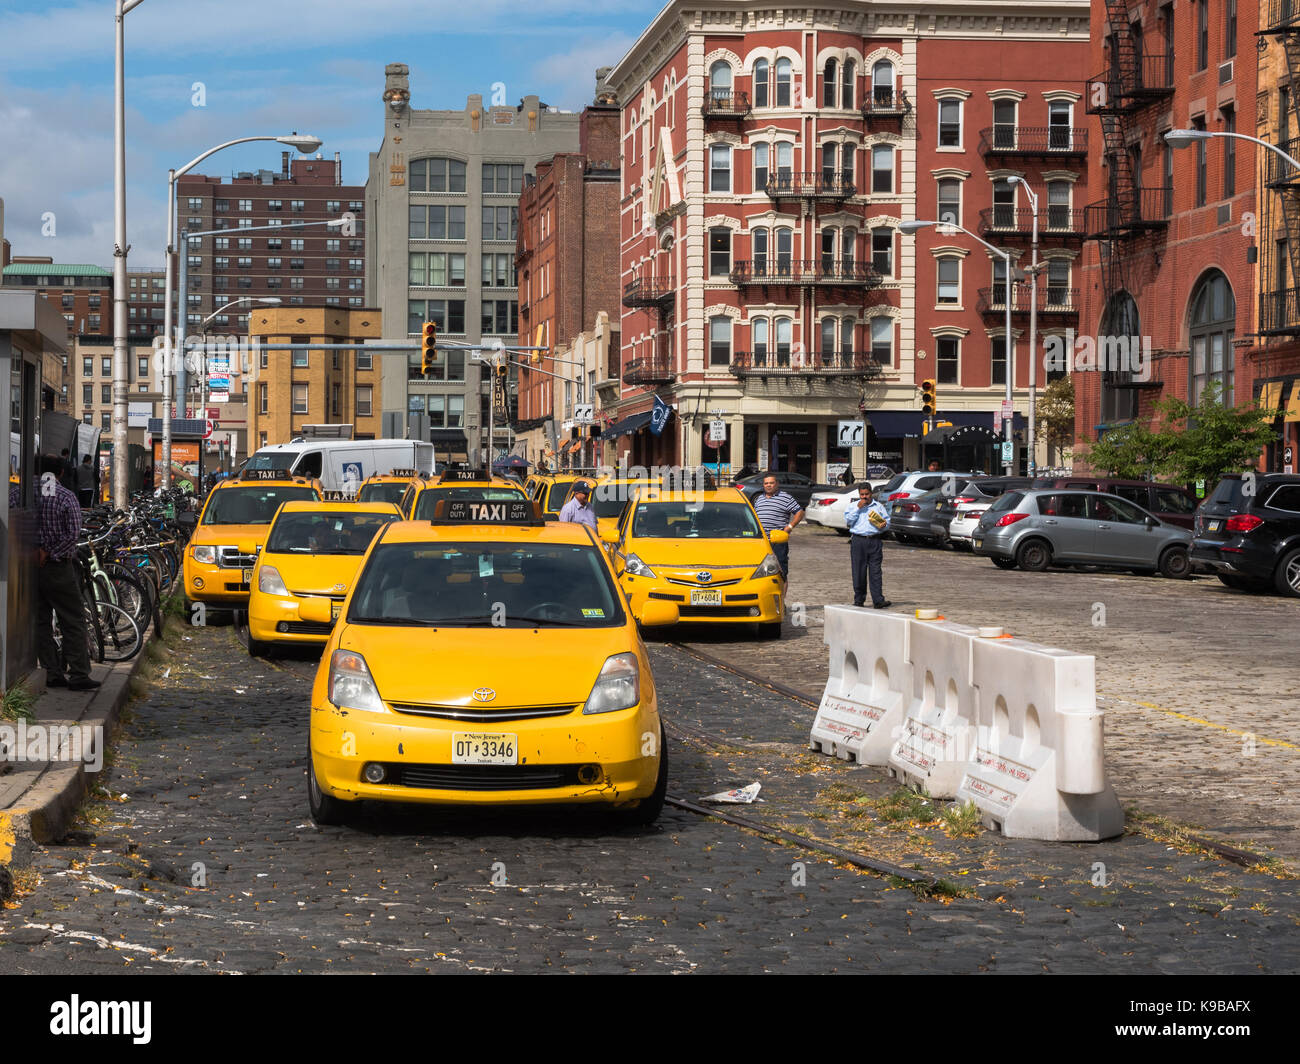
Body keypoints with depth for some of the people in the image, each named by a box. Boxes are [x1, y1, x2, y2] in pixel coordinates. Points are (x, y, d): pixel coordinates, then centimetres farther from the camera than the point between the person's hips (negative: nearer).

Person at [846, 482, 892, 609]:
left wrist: (884, 525, -8)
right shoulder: (853, 507, 13)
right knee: (858, 571, 0)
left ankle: (878, 600, -10)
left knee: (875, 571, -6)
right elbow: (848, 521, -1)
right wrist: (858, 508, -5)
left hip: (874, 541, 0)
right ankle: (858, 600, 9)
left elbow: (887, 521, 15)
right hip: (858, 540, 0)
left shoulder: (879, 506, 15)